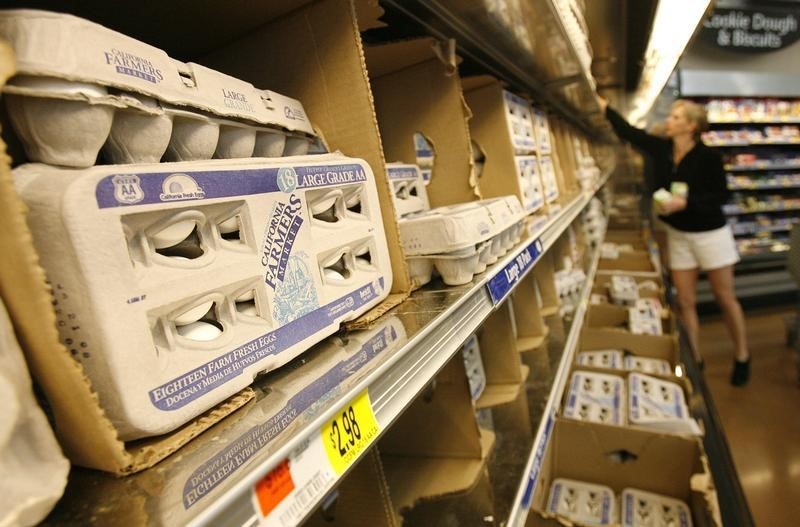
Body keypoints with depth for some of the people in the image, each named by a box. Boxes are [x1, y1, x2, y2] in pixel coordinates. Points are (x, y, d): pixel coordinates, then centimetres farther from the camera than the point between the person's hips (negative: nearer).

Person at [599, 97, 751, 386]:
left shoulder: (708, 156, -16)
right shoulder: (660, 148, -3)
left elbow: (721, 195, -13)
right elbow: (627, 131, -2)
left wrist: (685, 202, -25)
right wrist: (603, 104, -4)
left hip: (711, 234, -4)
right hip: (678, 235, 4)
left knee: (725, 298, 9)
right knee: (685, 301, 7)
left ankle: (742, 357, 28)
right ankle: (694, 359, 20)